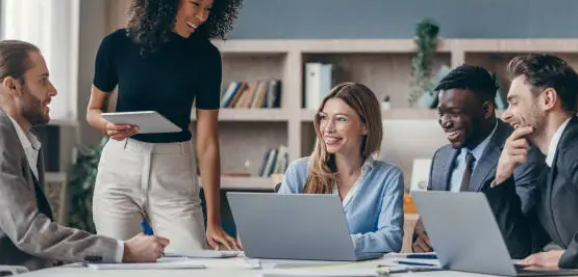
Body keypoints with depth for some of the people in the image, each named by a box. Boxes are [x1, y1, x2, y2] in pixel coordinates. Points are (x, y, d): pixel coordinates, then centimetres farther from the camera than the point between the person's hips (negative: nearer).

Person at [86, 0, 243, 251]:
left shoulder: (205, 56, -5)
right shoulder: (117, 45, -5)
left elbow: (207, 143, -7)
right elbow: (93, 111, 9)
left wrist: (213, 222, -10)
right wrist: (108, 126, -16)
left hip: (174, 176, 0)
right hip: (119, 168, 0)